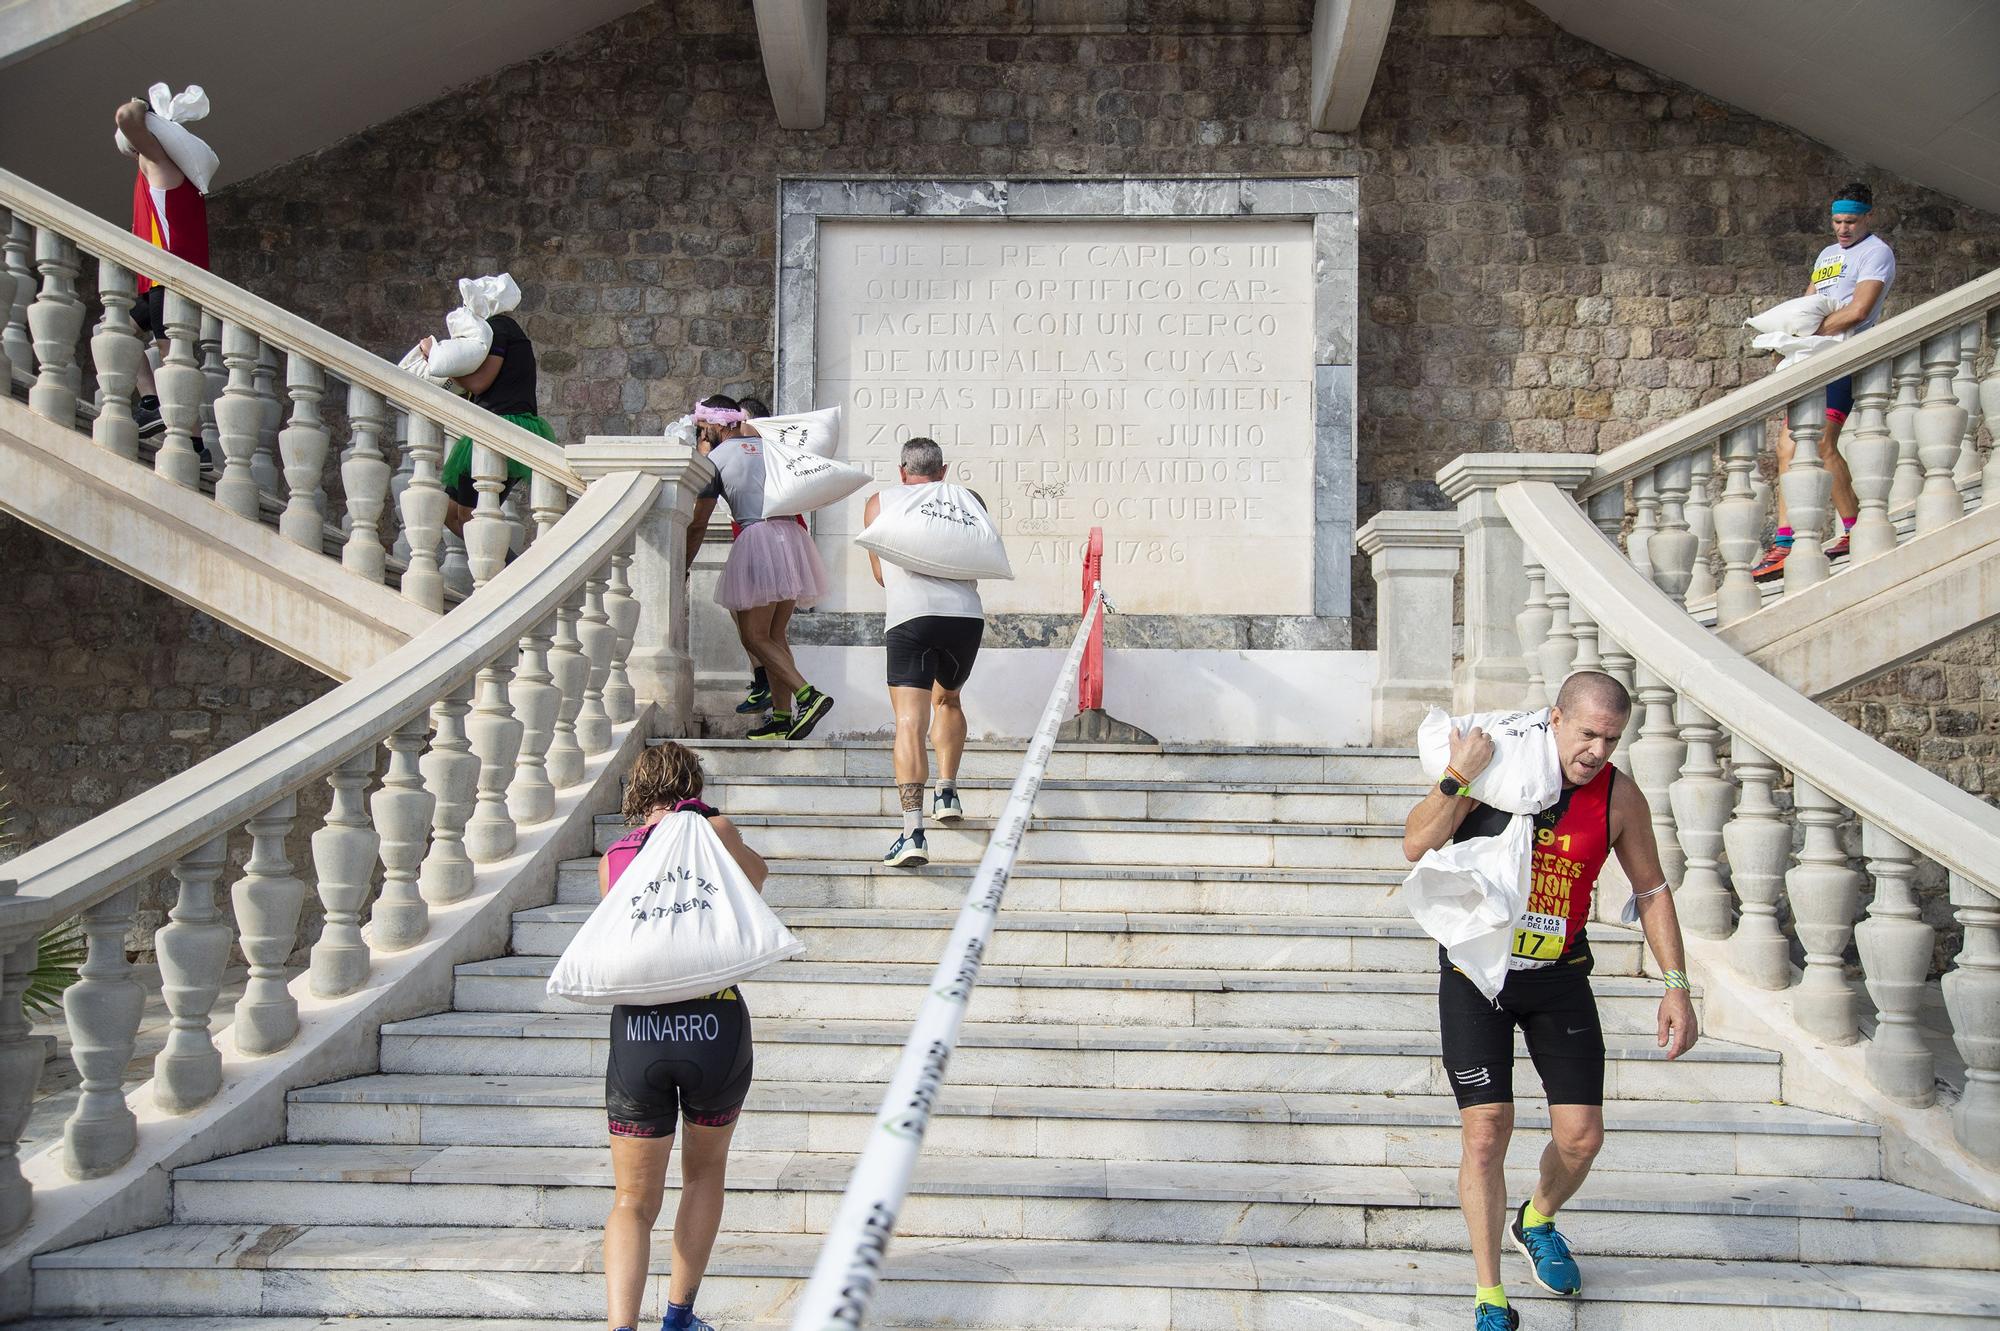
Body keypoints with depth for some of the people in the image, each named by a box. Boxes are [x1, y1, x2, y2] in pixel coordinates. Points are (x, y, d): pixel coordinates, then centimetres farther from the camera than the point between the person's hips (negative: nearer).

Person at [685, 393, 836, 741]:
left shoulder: (716, 459, 2)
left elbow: (698, 525, 3)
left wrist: (682, 568, 13)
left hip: (758, 538, -7)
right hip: (792, 535, 7)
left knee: (754, 637, -4)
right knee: (775, 635, 11)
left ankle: (808, 695, -20)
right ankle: (782, 718, 7)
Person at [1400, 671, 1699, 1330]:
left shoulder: (1619, 797, -7)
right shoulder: (1494, 766, -14)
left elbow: (1651, 890, 6)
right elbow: (1416, 846, -17)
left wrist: (1677, 986, 3)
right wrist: (1458, 778, -30)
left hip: (1558, 978, 3)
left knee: (1581, 1138, 2)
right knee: (1486, 1132, -8)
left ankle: (1536, 1221, 38)